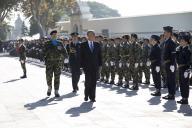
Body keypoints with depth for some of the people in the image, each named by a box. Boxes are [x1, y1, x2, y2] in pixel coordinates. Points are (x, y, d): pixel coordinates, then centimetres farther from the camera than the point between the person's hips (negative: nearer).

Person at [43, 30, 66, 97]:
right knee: (49, 76, -5)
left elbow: (64, 52, 6)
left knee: (57, 77, -2)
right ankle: (49, 88, 22)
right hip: (49, 62, -1)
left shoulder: (60, 43, 11)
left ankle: (56, 92, 3)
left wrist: (60, 49, -9)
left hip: (58, 62, 1)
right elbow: (44, 53, 2)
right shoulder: (47, 43, 7)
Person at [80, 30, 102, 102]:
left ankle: (92, 97, 7)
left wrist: (100, 65, 3)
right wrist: (82, 65, -6)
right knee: (88, 81, -3)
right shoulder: (83, 45, 3)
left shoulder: (97, 45, 10)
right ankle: (86, 96, 16)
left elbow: (100, 56, 11)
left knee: (94, 82, 1)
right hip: (87, 66, -2)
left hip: (95, 66, 2)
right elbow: (81, 56, 1)